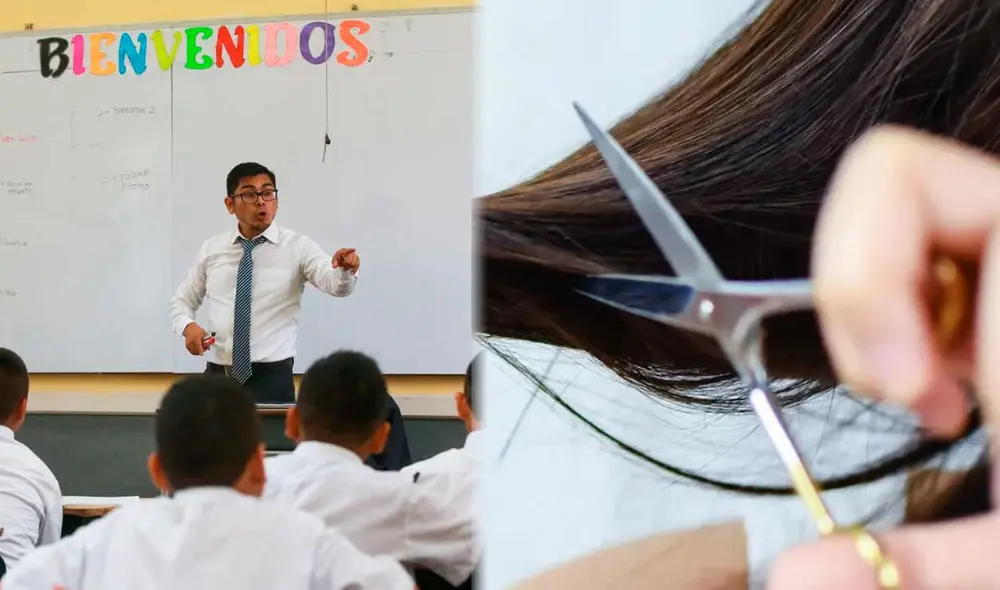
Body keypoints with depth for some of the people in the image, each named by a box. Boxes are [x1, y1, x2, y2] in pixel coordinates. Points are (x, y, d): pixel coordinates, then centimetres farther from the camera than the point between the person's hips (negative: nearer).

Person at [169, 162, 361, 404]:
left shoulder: (297, 247, -3)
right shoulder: (211, 249, 7)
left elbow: (335, 283, -19)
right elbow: (182, 300, 17)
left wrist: (345, 270, -43)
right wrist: (188, 327, -6)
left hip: (271, 377, -3)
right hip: (217, 376, 3)